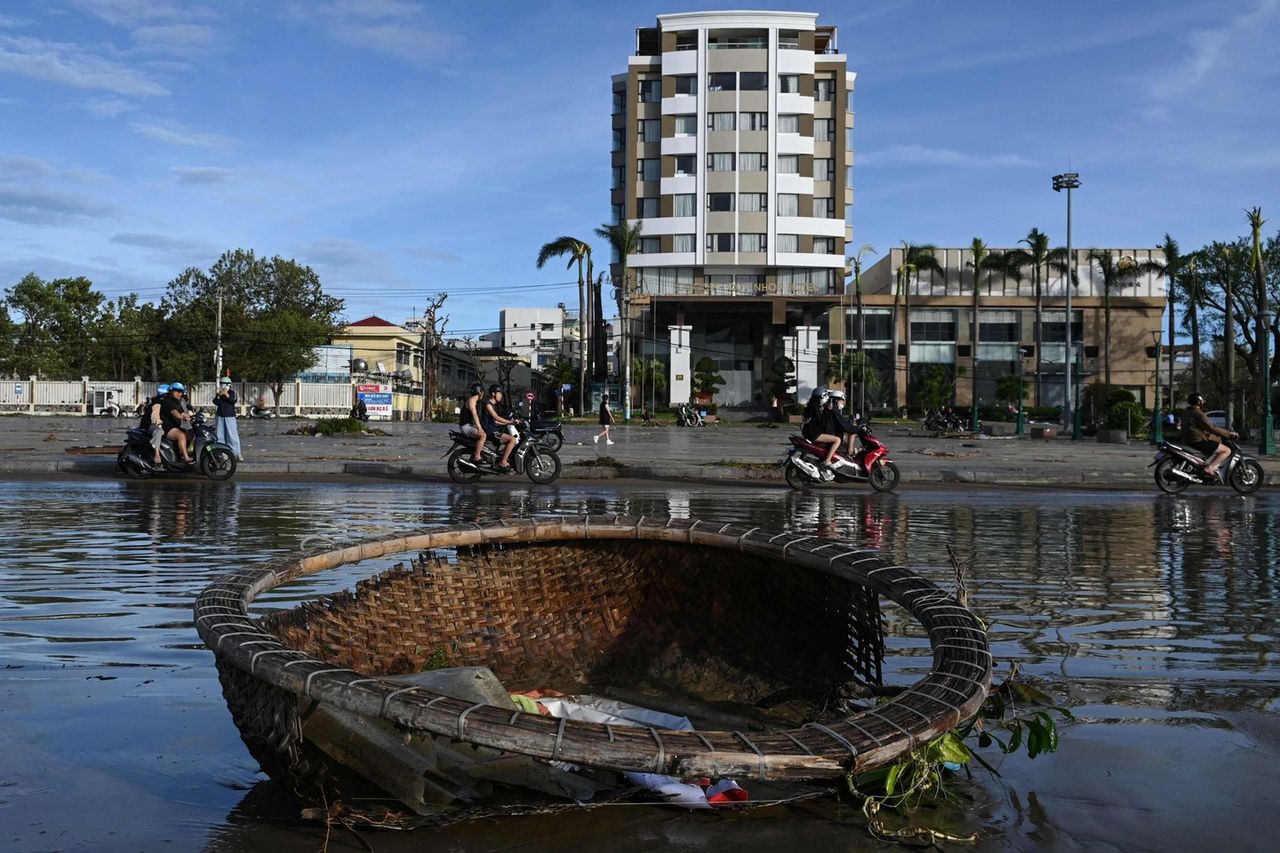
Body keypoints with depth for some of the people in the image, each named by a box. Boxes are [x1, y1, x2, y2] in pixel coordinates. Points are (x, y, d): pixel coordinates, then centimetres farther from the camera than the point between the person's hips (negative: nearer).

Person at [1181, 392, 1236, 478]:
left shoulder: (1186, 412, 16)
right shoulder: (1198, 414, -15)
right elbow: (1211, 428, -19)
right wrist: (1229, 433, -12)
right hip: (1199, 441, -10)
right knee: (1227, 450, -9)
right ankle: (1209, 468, -18)